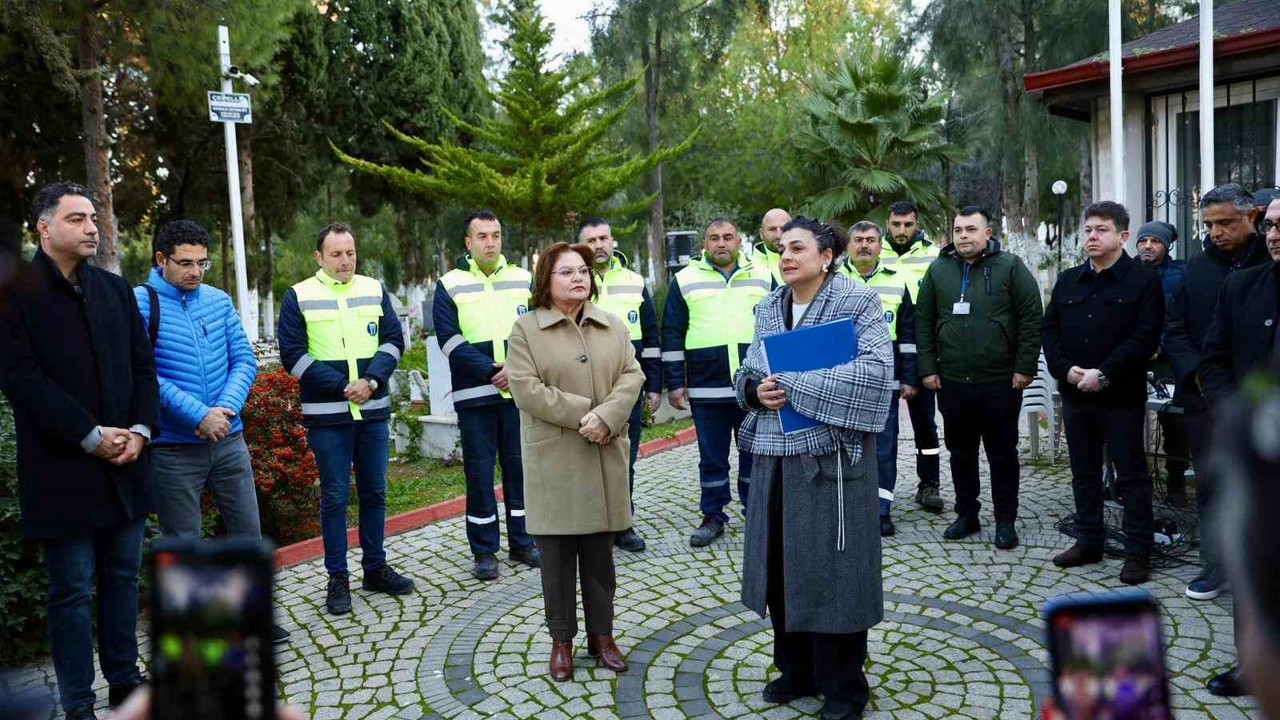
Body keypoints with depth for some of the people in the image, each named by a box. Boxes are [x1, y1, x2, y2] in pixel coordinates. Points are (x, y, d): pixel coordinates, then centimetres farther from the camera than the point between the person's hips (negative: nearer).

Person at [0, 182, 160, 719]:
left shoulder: (116, 289, 12)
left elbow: (143, 365, 10)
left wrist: (139, 430, -5)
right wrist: (92, 436, -15)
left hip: (124, 461, 5)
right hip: (62, 469, -5)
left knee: (123, 577, 13)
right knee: (73, 591, 3)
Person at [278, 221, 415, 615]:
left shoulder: (375, 290, 8)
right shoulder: (299, 296, -2)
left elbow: (393, 340, 5)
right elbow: (293, 354, -7)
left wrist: (371, 380, -12)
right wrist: (342, 386, -15)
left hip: (374, 410, 3)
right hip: (327, 414, -3)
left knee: (375, 492, 11)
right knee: (334, 497, 2)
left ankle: (375, 567, 24)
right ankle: (338, 578, 13)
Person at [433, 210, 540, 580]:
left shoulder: (523, 280, 8)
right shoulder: (450, 285, 1)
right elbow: (450, 340, -8)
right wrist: (491, 371, -16)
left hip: (520, 392, 3)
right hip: (475, 394, -2)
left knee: (519, 466, 10)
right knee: (479, 471, 2)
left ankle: (522, 542, 23)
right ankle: (484, 551, 13)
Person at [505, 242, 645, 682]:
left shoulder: (613, 326, 10)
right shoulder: (526, 328, -2)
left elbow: (632, 377, 1)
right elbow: (526, 390, -11)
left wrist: (605, 417, -17)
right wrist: (583, 413, -17)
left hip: (605, 456, 3)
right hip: (553, 459, -3)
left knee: (600, 550, 11)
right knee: (557, 552, 5)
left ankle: (602, 634, 24)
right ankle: (562, 641, 19)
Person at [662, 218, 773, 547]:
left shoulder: (763, 276, 10)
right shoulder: (685, 280, 5)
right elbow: (672, 335, 5)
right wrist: (674, 383, 0)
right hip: (706, 388, -1)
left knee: (755, 453, 10)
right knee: (712, 457, 8)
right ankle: (713, 517, 21)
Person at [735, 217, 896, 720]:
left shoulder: (857, 302, -6)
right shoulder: (768, 309, 11)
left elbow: (876, 369, -19)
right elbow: (747, 373, 14)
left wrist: (791, 384, -20)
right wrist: (755, 390, -12)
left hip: (831, 456, -5)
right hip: (776, 455, 6)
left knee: (831, 570, 2)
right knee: (781, 566, 12)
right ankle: (796, 670, 30)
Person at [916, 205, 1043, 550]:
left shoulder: (1010, 267, -2)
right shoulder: (938, 270, 7)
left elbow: (1031, 318, -5)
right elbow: (923, 322, 8)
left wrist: (1025, 367, -9)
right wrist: (928, 369, 2)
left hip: (1001, 381, -3)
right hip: (952, 381, 3)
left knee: (1003, 454, 7)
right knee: (961, 453, 13)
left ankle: (1006, 521, 18)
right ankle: (966, 514, 26)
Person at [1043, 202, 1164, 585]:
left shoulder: (1144, 280, -5)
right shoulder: (1068, 281, 12)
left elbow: (1145, 337, -13)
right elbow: (1050, 330, 9)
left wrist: (1104, 374, -20)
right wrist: (1065, 369, -8)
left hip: (1121, 396, -5)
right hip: (1075, 395, 6)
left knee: (1132, 476, 3)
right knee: (1084, 473, 14)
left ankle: (1138, 551, 12)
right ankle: (1088, 542, 26)